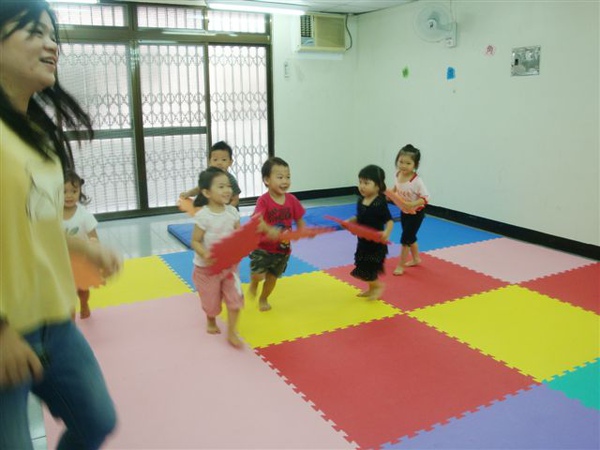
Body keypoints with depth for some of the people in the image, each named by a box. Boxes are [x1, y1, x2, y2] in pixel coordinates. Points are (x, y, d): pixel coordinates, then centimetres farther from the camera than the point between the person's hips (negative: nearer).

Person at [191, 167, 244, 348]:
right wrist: (205, 255, -33)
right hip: (207, 267, -3)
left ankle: (231, 333, 15)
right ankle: (211, 322, 47)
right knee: (211, 300, 15)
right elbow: (195, 241, -17)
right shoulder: (203, 216, -22)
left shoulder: (232, 212, -7)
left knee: (235, 297, -2)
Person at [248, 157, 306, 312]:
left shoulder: (291, 200, -7)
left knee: (272, 276, 16)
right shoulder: (263, 200, -20)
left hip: (282, 248, 4)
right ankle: (253, 284, 23)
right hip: (262, 247, -4)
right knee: (258, 275, -16)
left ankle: (263, 299, 45)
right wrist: (269, 230, -54)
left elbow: (299, 221, 2)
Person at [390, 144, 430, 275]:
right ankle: (416, 258, 43)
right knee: (410, 237, 22)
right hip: (404, 212, 7)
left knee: (405, 239, -1)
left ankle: (401, 265, 13)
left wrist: (413, 204, -39)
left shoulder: (417, 181, -30)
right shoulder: (398, 175, -11)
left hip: (416, 214, -7)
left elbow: (425, 197, -27)